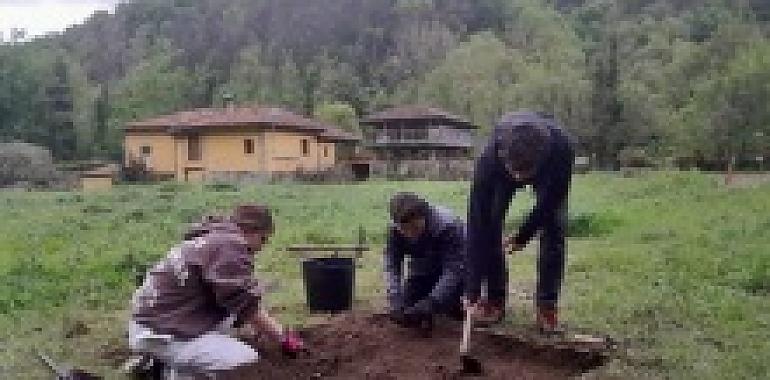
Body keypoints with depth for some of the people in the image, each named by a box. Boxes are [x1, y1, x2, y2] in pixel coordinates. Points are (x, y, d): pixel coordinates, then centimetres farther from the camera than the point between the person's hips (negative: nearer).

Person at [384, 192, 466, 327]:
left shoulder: (448, 226, -37)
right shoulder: (394, 229, -24)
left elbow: (452, 270, -37)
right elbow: (391, 267, -23)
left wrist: (430, 303, -46)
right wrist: (395, 304, -38)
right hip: (424, 271, 4)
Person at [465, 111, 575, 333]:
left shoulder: (562, 148, -44)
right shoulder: (489, 158, -43)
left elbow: (548, 204, -24)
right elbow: (477, 223, -39)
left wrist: (523, 237, -14)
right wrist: (473, 292, -38)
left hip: (551, 168, 0)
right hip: (502, 171, 1)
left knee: (554, 226, -15)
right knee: (487, 224, -14)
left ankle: (546, 305, -2)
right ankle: (494, 299, 0)